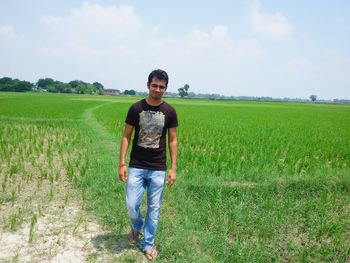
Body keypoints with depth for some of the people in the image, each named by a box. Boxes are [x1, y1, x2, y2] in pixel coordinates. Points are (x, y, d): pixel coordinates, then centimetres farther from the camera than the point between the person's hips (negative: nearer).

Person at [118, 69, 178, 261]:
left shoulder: (169, 112, -3)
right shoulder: (136, 108, -4)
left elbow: (172, 141, 2)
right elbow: (126, 137, 0)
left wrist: (173, 168, -4)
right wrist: (122, 163, -7)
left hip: (158, 169, 1)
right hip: (136, 167, 0)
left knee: (154, 208, 9)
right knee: (131, 205, 1)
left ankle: (148, 244, 28)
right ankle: (137, 227, 36)